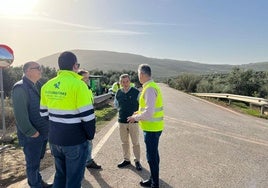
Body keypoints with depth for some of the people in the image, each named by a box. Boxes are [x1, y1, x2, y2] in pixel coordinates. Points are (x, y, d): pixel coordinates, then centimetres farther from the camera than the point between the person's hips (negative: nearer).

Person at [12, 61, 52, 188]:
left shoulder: (38, 86, 10)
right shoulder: (20, 88, -17)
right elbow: (20, 115, -23)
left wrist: (46, 128, 9)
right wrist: (32, 132, -19)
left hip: (43, 133, 8)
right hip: (31, 136, -8)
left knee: (37, 160, 24)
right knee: (33, 163, 10)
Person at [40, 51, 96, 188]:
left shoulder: (47, 86, 3)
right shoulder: (78, 85, -18)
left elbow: (44, 113, 11)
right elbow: (87, 116, -20)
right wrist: (90, 135, -4)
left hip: (54, 140, 7)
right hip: (75, 141, -6)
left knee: (60, 175, 24)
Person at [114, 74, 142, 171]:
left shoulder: (136, 92, -10)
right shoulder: (118, 93, 3)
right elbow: (116, 104, 19)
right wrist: (122, 110, 10)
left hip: (133, 120, -4)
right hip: (122, 121, 4)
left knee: (135, 142, 5)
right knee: (124, 142, 15)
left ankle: (137, 161, 20)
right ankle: (126, 159, 30)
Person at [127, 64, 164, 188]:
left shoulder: (149, 89, -21)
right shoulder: (152, 86, 9)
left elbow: (149, 112, -27)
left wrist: (136, 117, -12)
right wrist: (138, 114, 13)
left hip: (151, 128, -10)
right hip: (153, 127, 10)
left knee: (152, 157, 3)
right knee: (154, 154, 20)